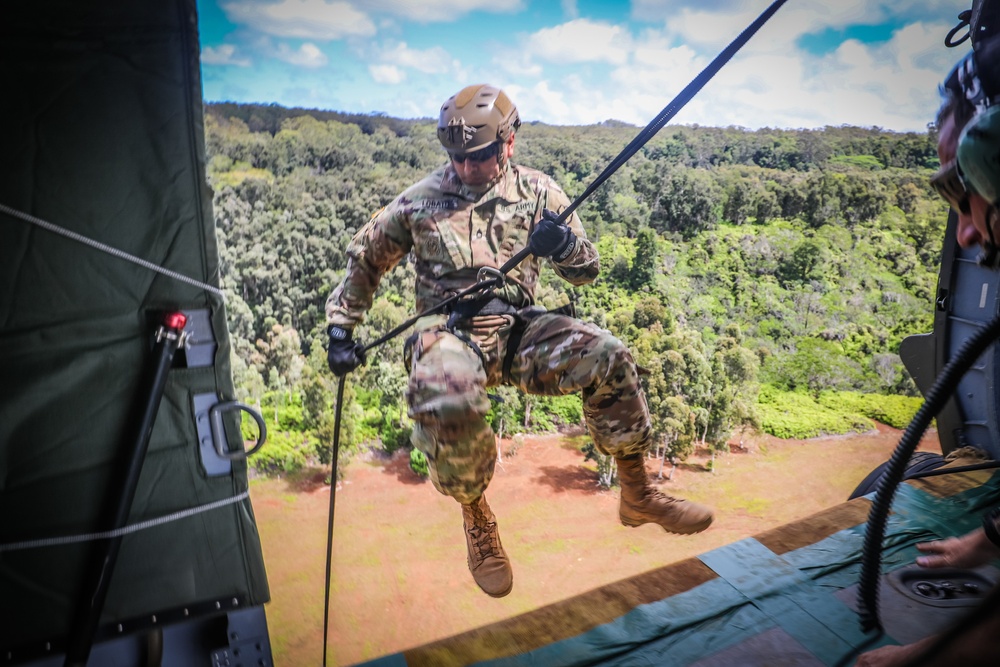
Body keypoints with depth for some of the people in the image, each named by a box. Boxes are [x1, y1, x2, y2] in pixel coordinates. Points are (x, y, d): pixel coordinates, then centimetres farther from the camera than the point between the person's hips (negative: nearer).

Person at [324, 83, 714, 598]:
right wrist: (339, 329, 10)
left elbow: (585, 272, 8)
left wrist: (563, 246, -15)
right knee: (449, 402, -37)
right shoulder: (419, 201, 7)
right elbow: (363, 262, 18)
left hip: (518, 327, 2)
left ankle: (636, 496, -3)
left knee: (607, 357, -24)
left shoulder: (537, 191, 9)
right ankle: (476, 517, -7)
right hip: (447, 331, -2)